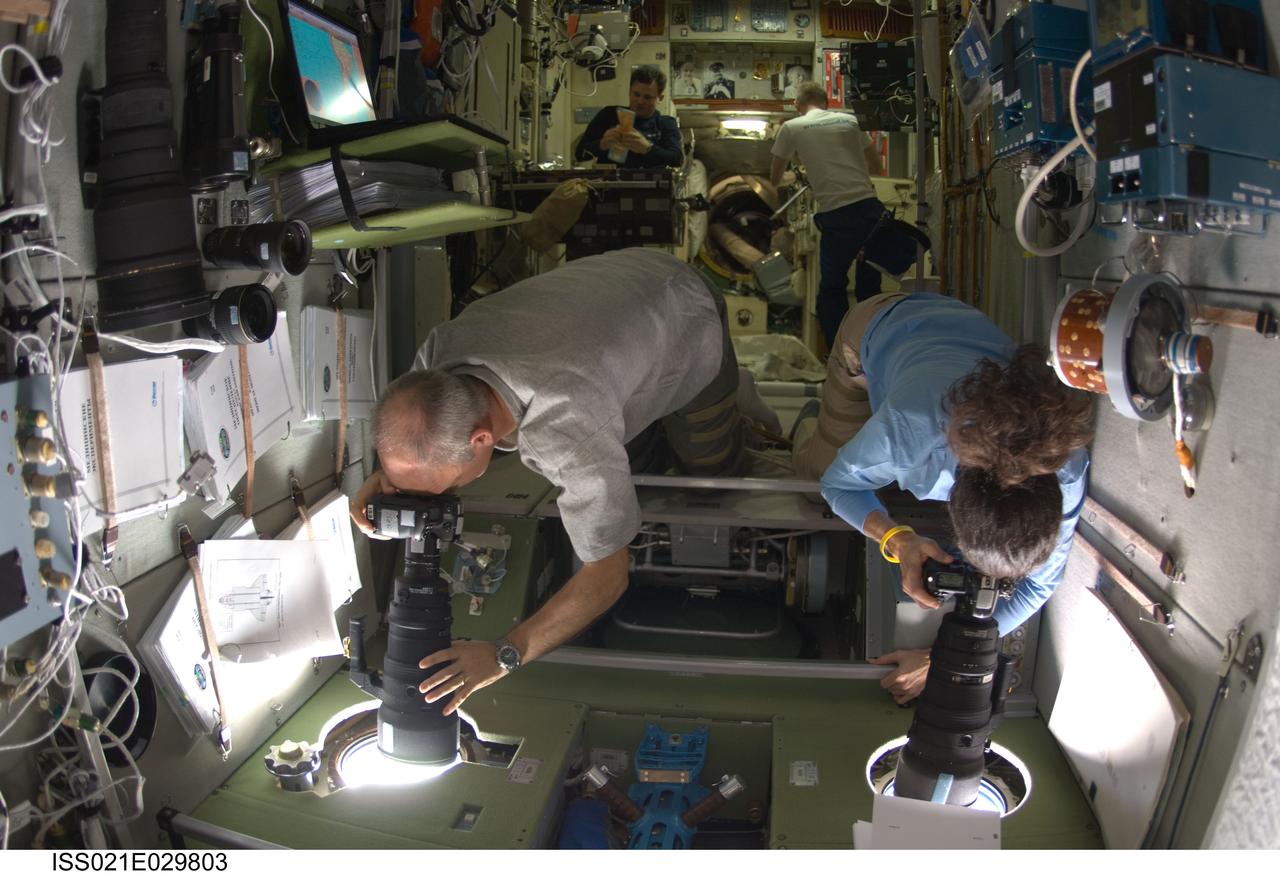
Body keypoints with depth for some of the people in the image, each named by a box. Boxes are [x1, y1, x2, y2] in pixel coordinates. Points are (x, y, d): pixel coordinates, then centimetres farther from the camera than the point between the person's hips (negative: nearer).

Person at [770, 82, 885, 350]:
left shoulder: (791, 128, 8)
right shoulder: (850, 120, 17)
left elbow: (775, 179, 20)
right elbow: (876, 166, 27)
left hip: (836, 215, -3)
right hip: (871, 208, 3)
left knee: (832, 290, 12)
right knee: (870, 287, 15)